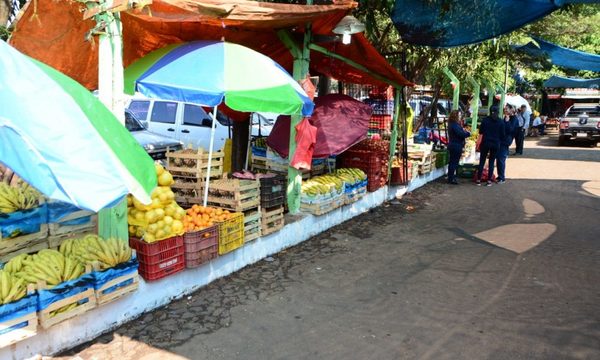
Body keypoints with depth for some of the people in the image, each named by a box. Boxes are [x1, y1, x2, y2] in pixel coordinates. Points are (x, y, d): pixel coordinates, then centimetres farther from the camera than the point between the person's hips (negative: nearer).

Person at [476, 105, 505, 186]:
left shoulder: (485, 120, -5)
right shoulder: (501, 122, -4)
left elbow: (480, 132, 0)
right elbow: (502, 134, -1)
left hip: (485, 143, 0)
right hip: (495, 144, 0)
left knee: (482, 161, 7)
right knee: (492, 162, 8)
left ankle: (478, 180, 8)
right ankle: (489, 180, 9)